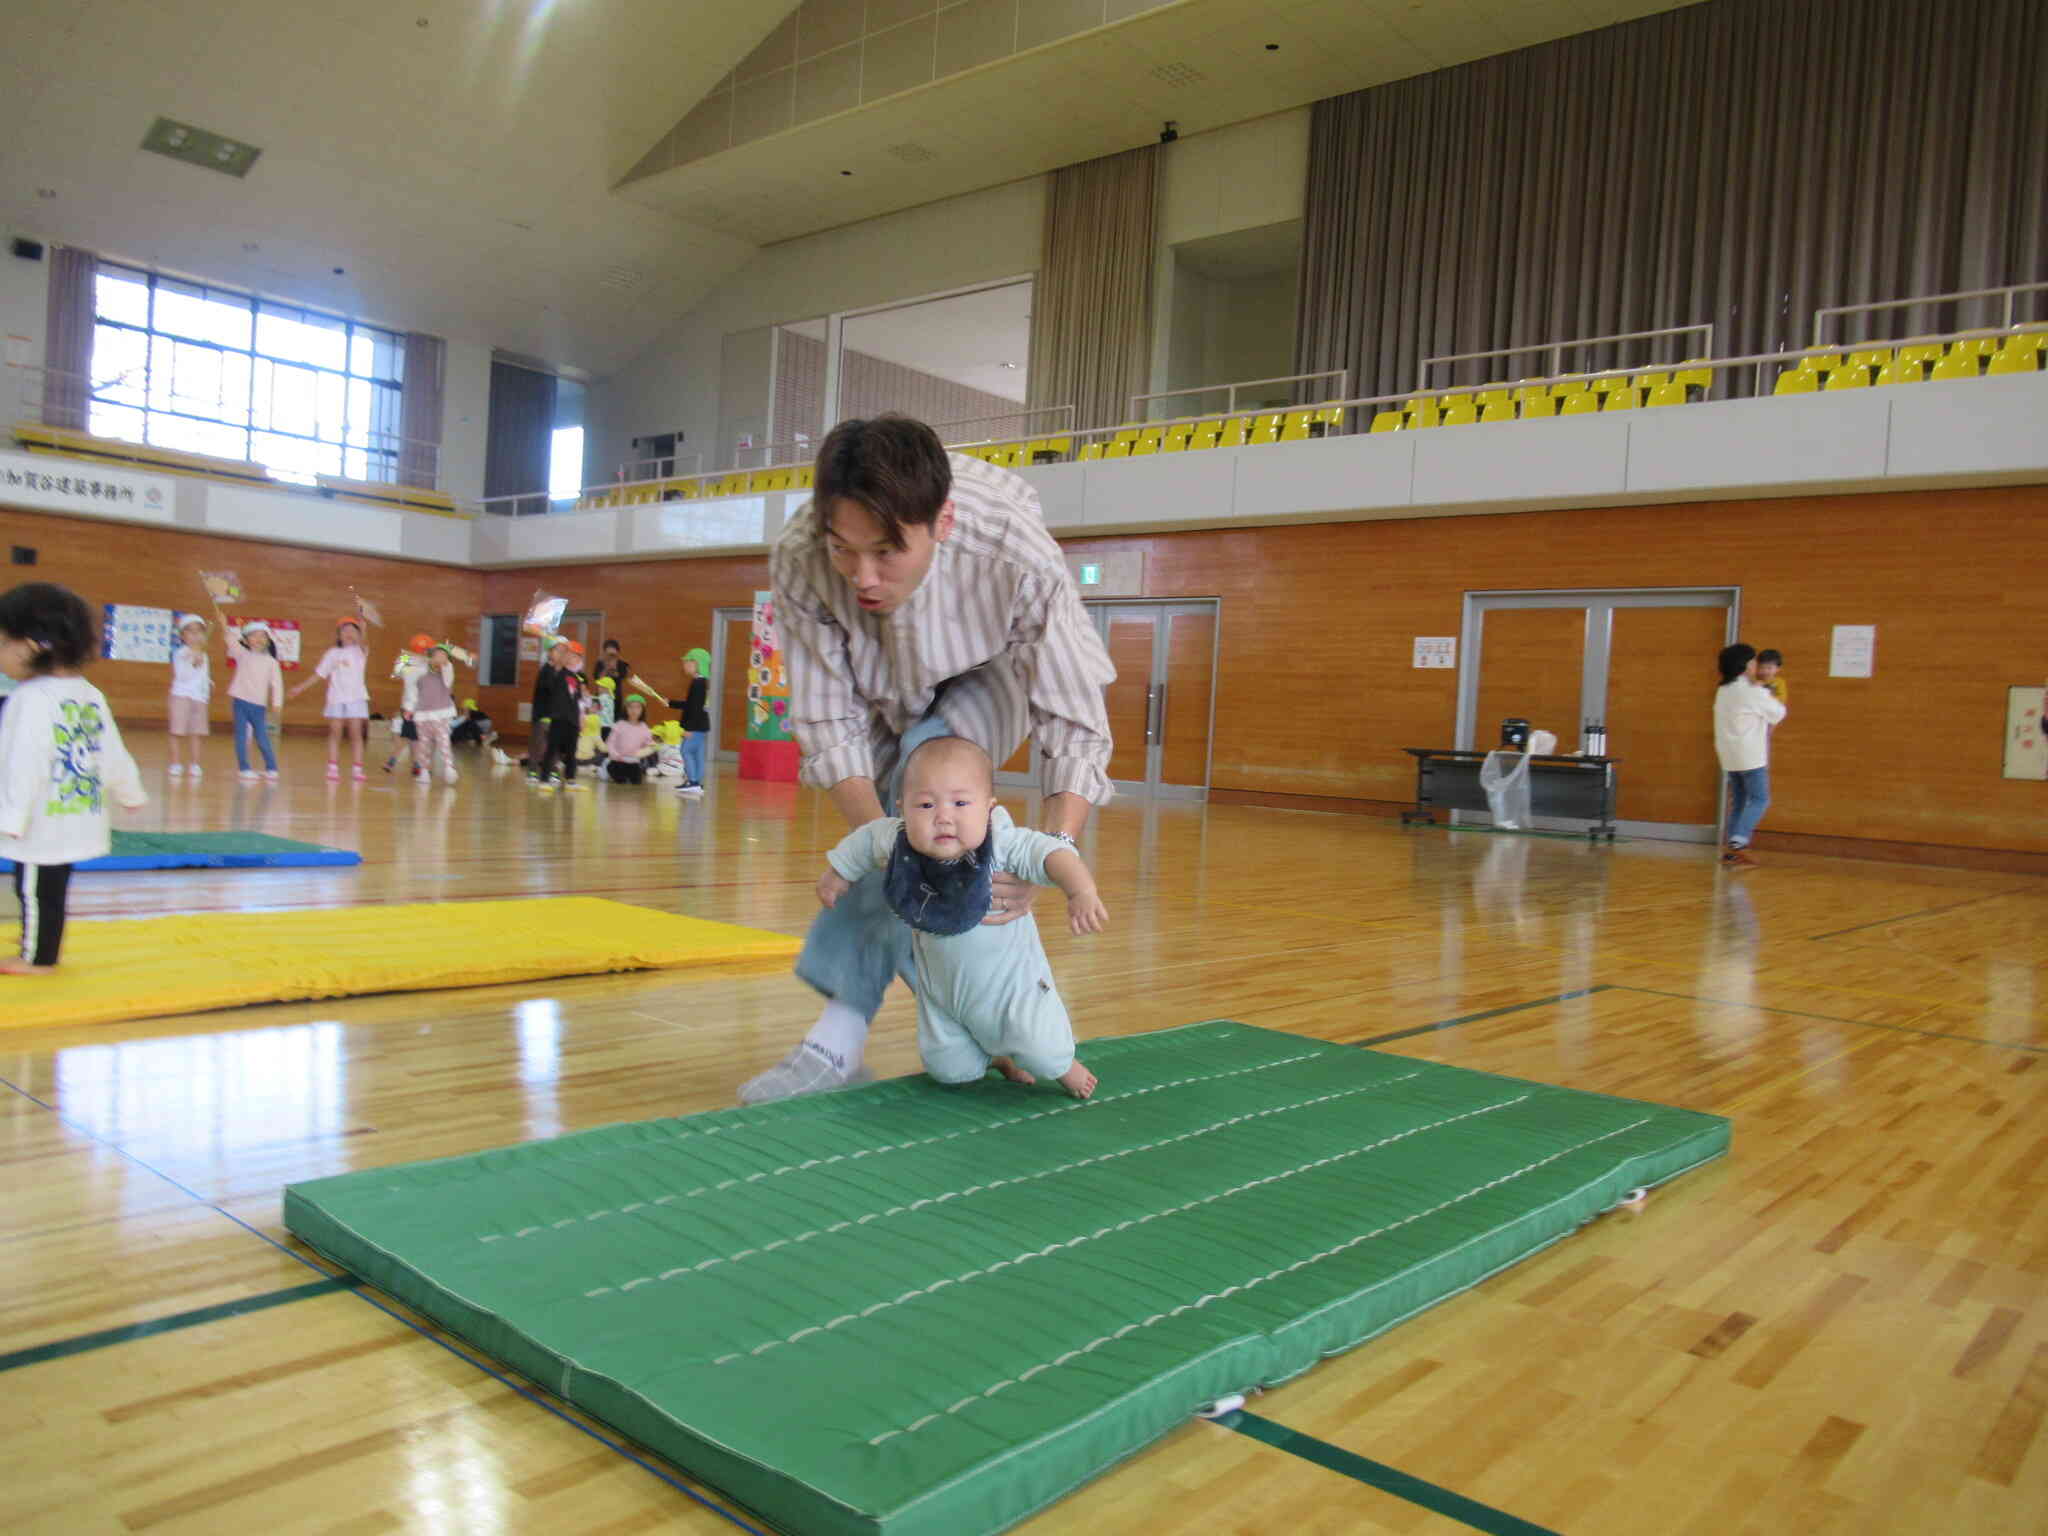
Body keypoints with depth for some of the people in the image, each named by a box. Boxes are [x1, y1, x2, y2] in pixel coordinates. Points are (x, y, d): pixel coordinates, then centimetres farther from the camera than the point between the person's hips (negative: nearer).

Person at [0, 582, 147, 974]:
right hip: (76, 821, 8)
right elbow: (112, 755, 15)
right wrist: (130, 793, 29)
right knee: (51, 891, 19)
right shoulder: (91, 695, 8)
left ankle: (37, 958, 15)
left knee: (35, 891, 5)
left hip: (44, 825, -8)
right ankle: (41, 949, 29)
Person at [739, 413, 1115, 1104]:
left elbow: (1076, 729, -35)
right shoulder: (797, 562, -35)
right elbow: (830, 723, -28)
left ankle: (843, 1031, -20)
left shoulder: (1019, 560, -42)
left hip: (997, 668, -3)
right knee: (880, 812, -8)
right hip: (893, 686, 3)